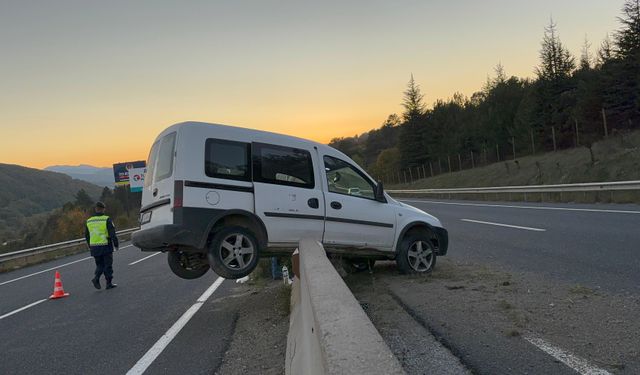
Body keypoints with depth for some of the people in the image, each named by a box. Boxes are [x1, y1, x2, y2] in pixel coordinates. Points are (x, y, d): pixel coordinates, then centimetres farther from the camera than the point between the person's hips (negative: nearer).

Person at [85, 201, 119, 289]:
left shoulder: (89, 221, 7)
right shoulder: (107, 219, -9)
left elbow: (86, 236, 14)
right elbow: (112, 233, -12)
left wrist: (91, 246, 23)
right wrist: (116, 245, -4)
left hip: (94, 248, 4)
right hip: (106, 247, -4)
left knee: (100, 265, 16)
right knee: (108, 265, 5)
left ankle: (96, 278, -6)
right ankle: (109, 283, 7)